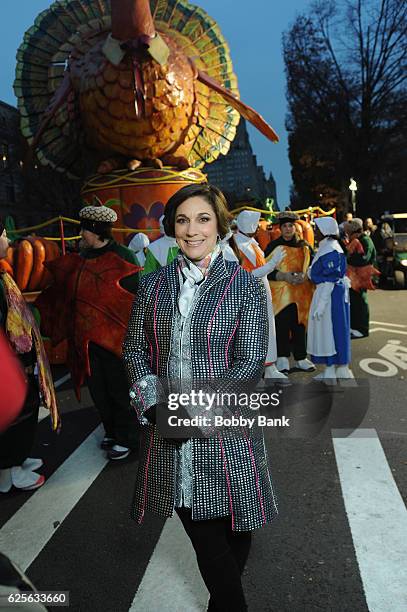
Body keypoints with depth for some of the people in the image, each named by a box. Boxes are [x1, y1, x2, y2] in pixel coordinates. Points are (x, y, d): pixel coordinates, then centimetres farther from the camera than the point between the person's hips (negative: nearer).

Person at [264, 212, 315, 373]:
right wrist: (284, 276, -17)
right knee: (281, 325, -2)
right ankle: (283, 357, 10)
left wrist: (304, 276, -11)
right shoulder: (273, 246, 1)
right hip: (280, 292, -2)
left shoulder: (304, 246, 8)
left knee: (299, 325, 6)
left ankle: (300, 358, 18)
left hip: (301, 293, 2)